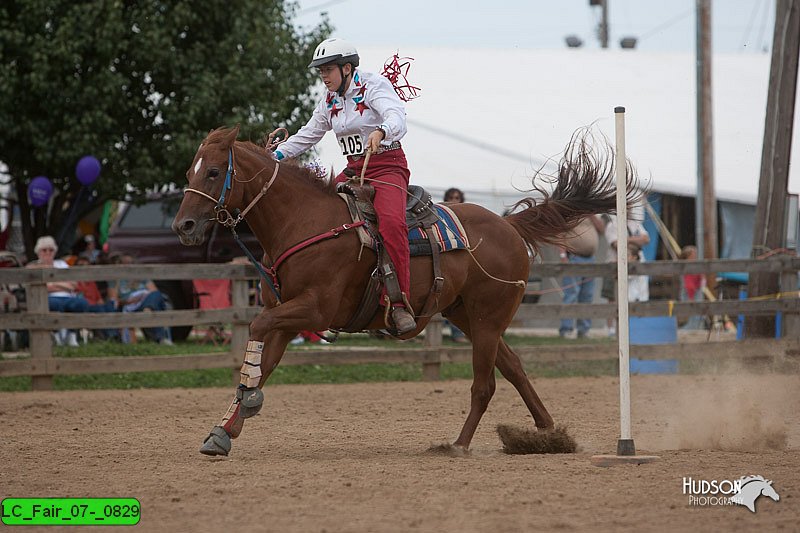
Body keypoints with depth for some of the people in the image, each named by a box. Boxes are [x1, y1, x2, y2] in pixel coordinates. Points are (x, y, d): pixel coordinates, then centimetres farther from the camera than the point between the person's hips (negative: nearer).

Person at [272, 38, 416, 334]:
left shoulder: (374, 87, -9)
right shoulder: (330, 101, 12)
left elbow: (396, 118, -28)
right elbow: (308, 135, 23)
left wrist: (381, 132, -51)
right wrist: (274, 157, 13)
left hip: (388, 167, -8)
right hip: (353, 171, 8)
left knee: (391, 223, -32)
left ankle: (400, 304, -35)